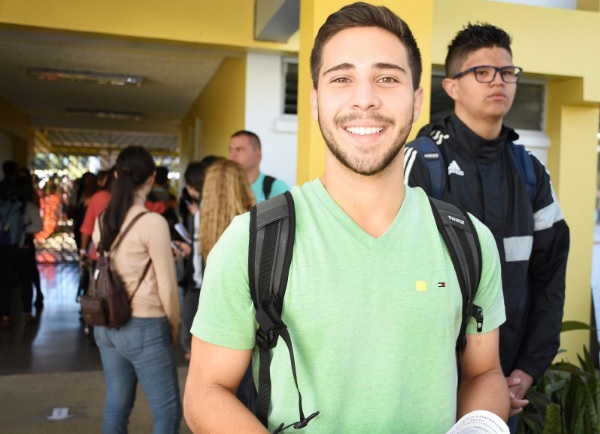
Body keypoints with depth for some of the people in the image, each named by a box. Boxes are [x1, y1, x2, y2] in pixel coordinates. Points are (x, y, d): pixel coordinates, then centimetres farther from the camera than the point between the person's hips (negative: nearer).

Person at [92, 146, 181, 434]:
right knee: (167, 409, 5)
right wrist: (174, 325, 2)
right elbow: (166, 285, -13)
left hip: (107, 324, 7)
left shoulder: (102, 221, 4)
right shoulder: (153, 222, -16)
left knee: (116, 404, 15)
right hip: (144, 327, -7)